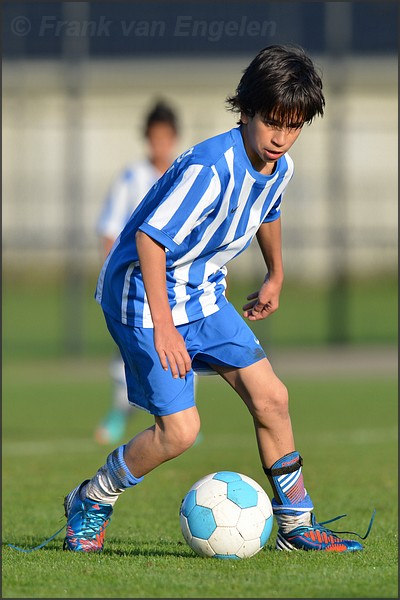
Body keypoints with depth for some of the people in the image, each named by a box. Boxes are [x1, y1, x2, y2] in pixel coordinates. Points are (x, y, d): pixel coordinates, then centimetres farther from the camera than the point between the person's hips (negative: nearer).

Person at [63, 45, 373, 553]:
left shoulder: (279, 167, -2)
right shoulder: (211, 168, -29)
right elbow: (150, 236, -31)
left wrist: (275, 276, 36)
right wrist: (163, 327, -34)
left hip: (202, 296, 8)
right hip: (143, 295, -8)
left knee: (271, 397, 2)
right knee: (179, 429, -13)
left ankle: (296, 525, 14)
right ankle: (91, 503, 12)